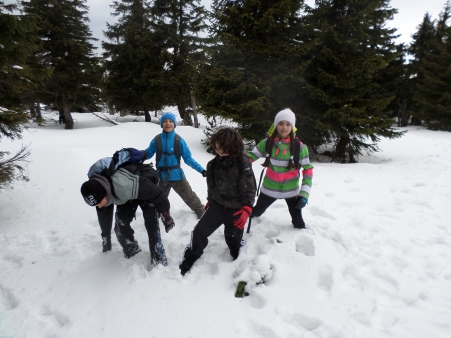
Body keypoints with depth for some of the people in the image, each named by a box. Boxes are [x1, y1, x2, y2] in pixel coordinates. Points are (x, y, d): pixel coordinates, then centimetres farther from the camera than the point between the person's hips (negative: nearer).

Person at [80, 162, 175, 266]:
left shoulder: (124, 186, -45)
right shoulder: (98, 193, -21)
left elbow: (156, 192, -33)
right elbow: (104, 215, 0)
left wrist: (166, 215, -22)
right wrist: (106, 236, 12)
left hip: (148, 186, -6)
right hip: (127, 195, 6)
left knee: (151, 223, -20)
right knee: (120, 225, -5)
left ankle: (158, 260, -10)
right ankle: (132, 254, 15)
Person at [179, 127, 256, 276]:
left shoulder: (243, 163, -19)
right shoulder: (214, 163, -3)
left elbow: (249, 189, -17)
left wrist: (246, 209, -25)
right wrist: (210, 201, 18)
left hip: (236, 208, -4)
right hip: (217, 204, 4)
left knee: (233, 240, 10)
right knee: (199, 231, -3)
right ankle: (187, 263, 15)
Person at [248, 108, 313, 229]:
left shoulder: (299, 146, -16)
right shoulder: (267, 143, -13)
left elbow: (308, 170, -10)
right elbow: (250, 156, -4)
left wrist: (304, 194, -15)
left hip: (291, 190, -1)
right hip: (269, 188, 2)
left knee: (298, 222, 5)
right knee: (256, 211, 22)